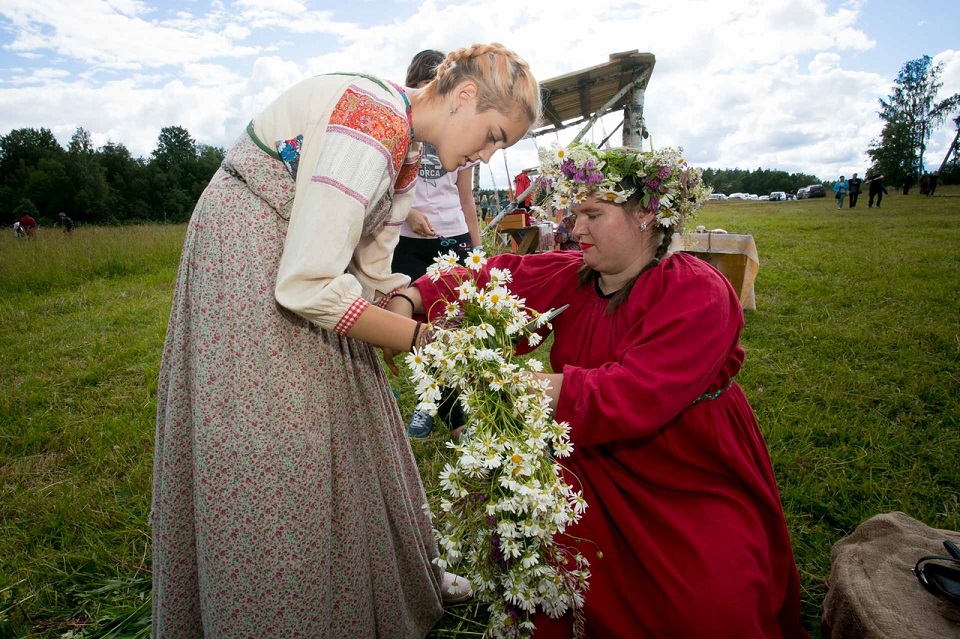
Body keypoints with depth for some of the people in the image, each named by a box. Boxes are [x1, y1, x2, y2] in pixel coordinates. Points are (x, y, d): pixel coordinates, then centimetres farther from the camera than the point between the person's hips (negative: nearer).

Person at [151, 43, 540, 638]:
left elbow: (373, 275, 7)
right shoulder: (370, 115, -25)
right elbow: (308, 287, -29)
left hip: (290, 268, 9)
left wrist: (415, 324, -4)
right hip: (242, 271, -9)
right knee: (276, 458, -3)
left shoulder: (408, 153, 6)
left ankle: (403, 580, 34)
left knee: (350, 426, 15)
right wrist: (420, 337, -20)